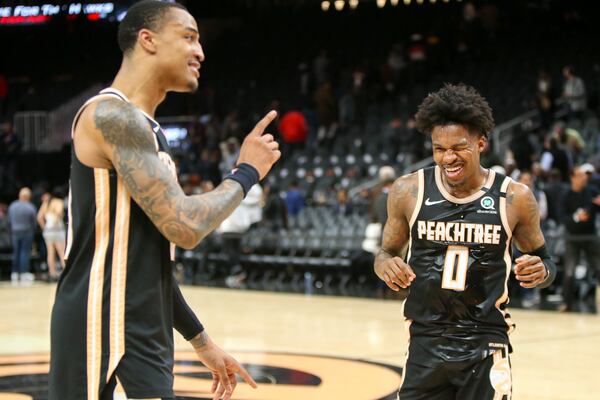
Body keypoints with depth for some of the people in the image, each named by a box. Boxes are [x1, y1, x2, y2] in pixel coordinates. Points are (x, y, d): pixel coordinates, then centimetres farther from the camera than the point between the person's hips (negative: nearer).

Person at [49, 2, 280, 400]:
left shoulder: (145, 128, 18)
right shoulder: (113, 115, -13)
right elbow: (184, 227, -20)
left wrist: (202, 341, 21)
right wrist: (246, 173, -4)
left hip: (147, 344, 10)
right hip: (104, 341, -10)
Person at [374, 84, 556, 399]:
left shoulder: (514, 198, -6)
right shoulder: (408, 191, -4)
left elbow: (544, 260, 7)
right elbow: (387, 252, 10)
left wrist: (541, 271, -17)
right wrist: (386, 265, -14)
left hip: (484, 347, -1)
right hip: (425, 344, 1)